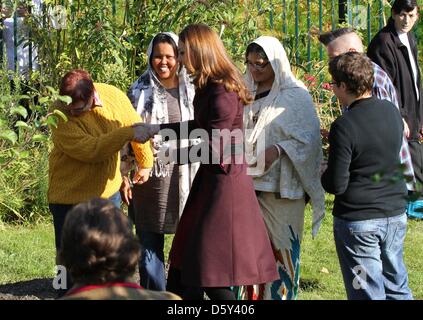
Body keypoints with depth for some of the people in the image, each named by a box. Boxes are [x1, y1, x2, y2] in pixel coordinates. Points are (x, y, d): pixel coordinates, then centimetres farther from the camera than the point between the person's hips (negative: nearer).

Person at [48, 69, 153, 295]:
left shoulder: (113, 96, -9)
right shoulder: (60, 115, -23)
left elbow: (136, 126, 8)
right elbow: (89, 149, -33)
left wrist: (146, 163, 18)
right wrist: (127, 134, -37)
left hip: (108, 191, 5)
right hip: (70, 197, -5)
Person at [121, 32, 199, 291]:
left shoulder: (192, 91, 6)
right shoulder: (140, 92, 5)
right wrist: (124, 175, -1)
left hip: (187, 175, 0)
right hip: (150, 176, 0)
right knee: (150, 245, 3)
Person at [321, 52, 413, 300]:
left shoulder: (344, 126, -19)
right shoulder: (392, 111, 1)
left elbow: (336, 185, -18)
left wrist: (322, 174, 5)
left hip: (358, 221, -6)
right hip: (395, 214, 6)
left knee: (368, 293, 3)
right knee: (398, 288, 17)